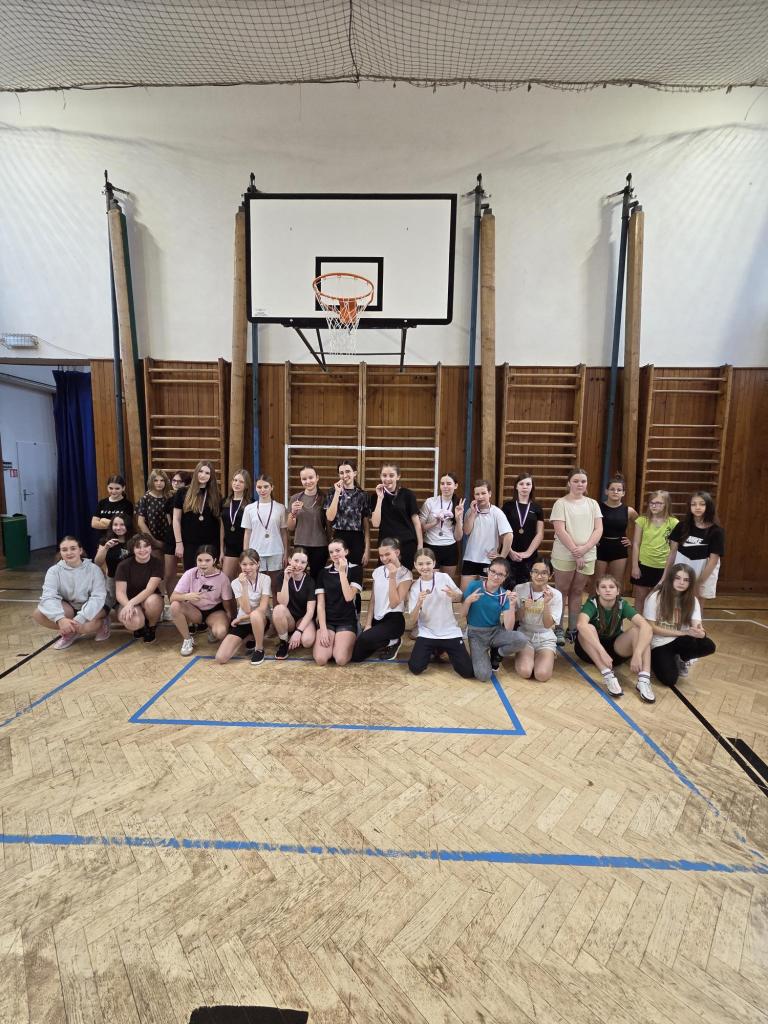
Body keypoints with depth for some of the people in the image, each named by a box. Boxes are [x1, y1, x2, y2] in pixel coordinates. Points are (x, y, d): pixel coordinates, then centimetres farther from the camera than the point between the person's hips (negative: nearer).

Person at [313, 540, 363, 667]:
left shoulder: (355, 569, -2)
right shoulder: (324, 572, 5)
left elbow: (349, 597, -14)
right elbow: (320, 603, 0)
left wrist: (342, 572, -15)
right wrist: (323, 629, -11)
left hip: (347, 620, -2)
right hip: (327, 620, 2)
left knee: (341, 660, -23)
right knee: (320, 659, -20)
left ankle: (347, 642, 8)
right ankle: (330, 641, 10)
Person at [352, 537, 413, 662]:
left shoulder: (405, 574, -10)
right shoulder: (378, 571, 7)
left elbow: (394, 604, -18)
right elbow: (372, 600, 9)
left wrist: (392, 577, -22)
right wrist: (368, 624, -1)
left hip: (393, 620, -6)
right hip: (376, 619, 6)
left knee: (365, 638, -32)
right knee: (355, 655, -6)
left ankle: (392, 642, -1)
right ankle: (384, 642, 20)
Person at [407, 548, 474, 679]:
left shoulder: (444, 577, -7)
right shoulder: (415, 587, -3)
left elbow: (461, 598, 3)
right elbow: (414, 618, -6)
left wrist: (454, 595, -21)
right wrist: (419, 602, -26)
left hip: (450, 632, -1)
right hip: (427, 634, 1)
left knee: (469, 672, -7)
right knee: (415, 668, -13)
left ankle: (445, 650, 20)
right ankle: (434, 651, 17)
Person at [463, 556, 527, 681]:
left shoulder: (504, 595, -6)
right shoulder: (474, 586, -11)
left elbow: (509, 628, -13)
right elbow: (463, 614, -5)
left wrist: (512, 605, -25)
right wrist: (468, 601, -24)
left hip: (496, 632, 3)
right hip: (476, 634, -2)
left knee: (521, 640, -29)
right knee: (483, 675, -23)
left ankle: (496, 655, 5)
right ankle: (481, 658, 15)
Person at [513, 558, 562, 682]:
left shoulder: (556, 595, -9)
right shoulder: (520, 589, -9)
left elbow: (548, 625, -13)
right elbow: (515, 619, -3)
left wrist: (546, 603, -28)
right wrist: (523, 607, -23)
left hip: (545, 638, 0)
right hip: (524, 634, 0)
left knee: (542, 675, -22)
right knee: (525, 672, -24)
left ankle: (549, 658, 11)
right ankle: (522, 655, 9)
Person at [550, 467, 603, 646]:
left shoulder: (592, 504, 8)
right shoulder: (561, 503, -4)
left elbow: (599, 529, 2)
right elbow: (560, 531, -11)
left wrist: (584, 548, -13)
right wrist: (575, 551, -15)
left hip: (587, 556, 4)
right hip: (565, 555, -4)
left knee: (577, 592, 12)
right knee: (562, 592, 4)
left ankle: (573, 629, 20)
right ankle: (558, 629, 11)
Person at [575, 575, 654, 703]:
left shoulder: (622, 605, -14)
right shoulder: (592, 604, -22)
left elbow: (646, 626, -29)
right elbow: (581, 625, -42)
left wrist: (637, 654, -42)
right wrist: (602, 652, -50)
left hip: (615, 648, 3)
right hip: (592, 650, -2)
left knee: (639, 630, -23)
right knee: (589, 628, -34)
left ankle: (644, 679, -31)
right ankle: (608, 675, -36)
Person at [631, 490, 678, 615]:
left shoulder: (673, 523, -3)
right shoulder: (642, 520, -4)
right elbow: (636, 544, -2)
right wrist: (634, 566, -5)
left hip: (663, 567, 0)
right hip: (643, 564, 0)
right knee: (640, 596, 9)